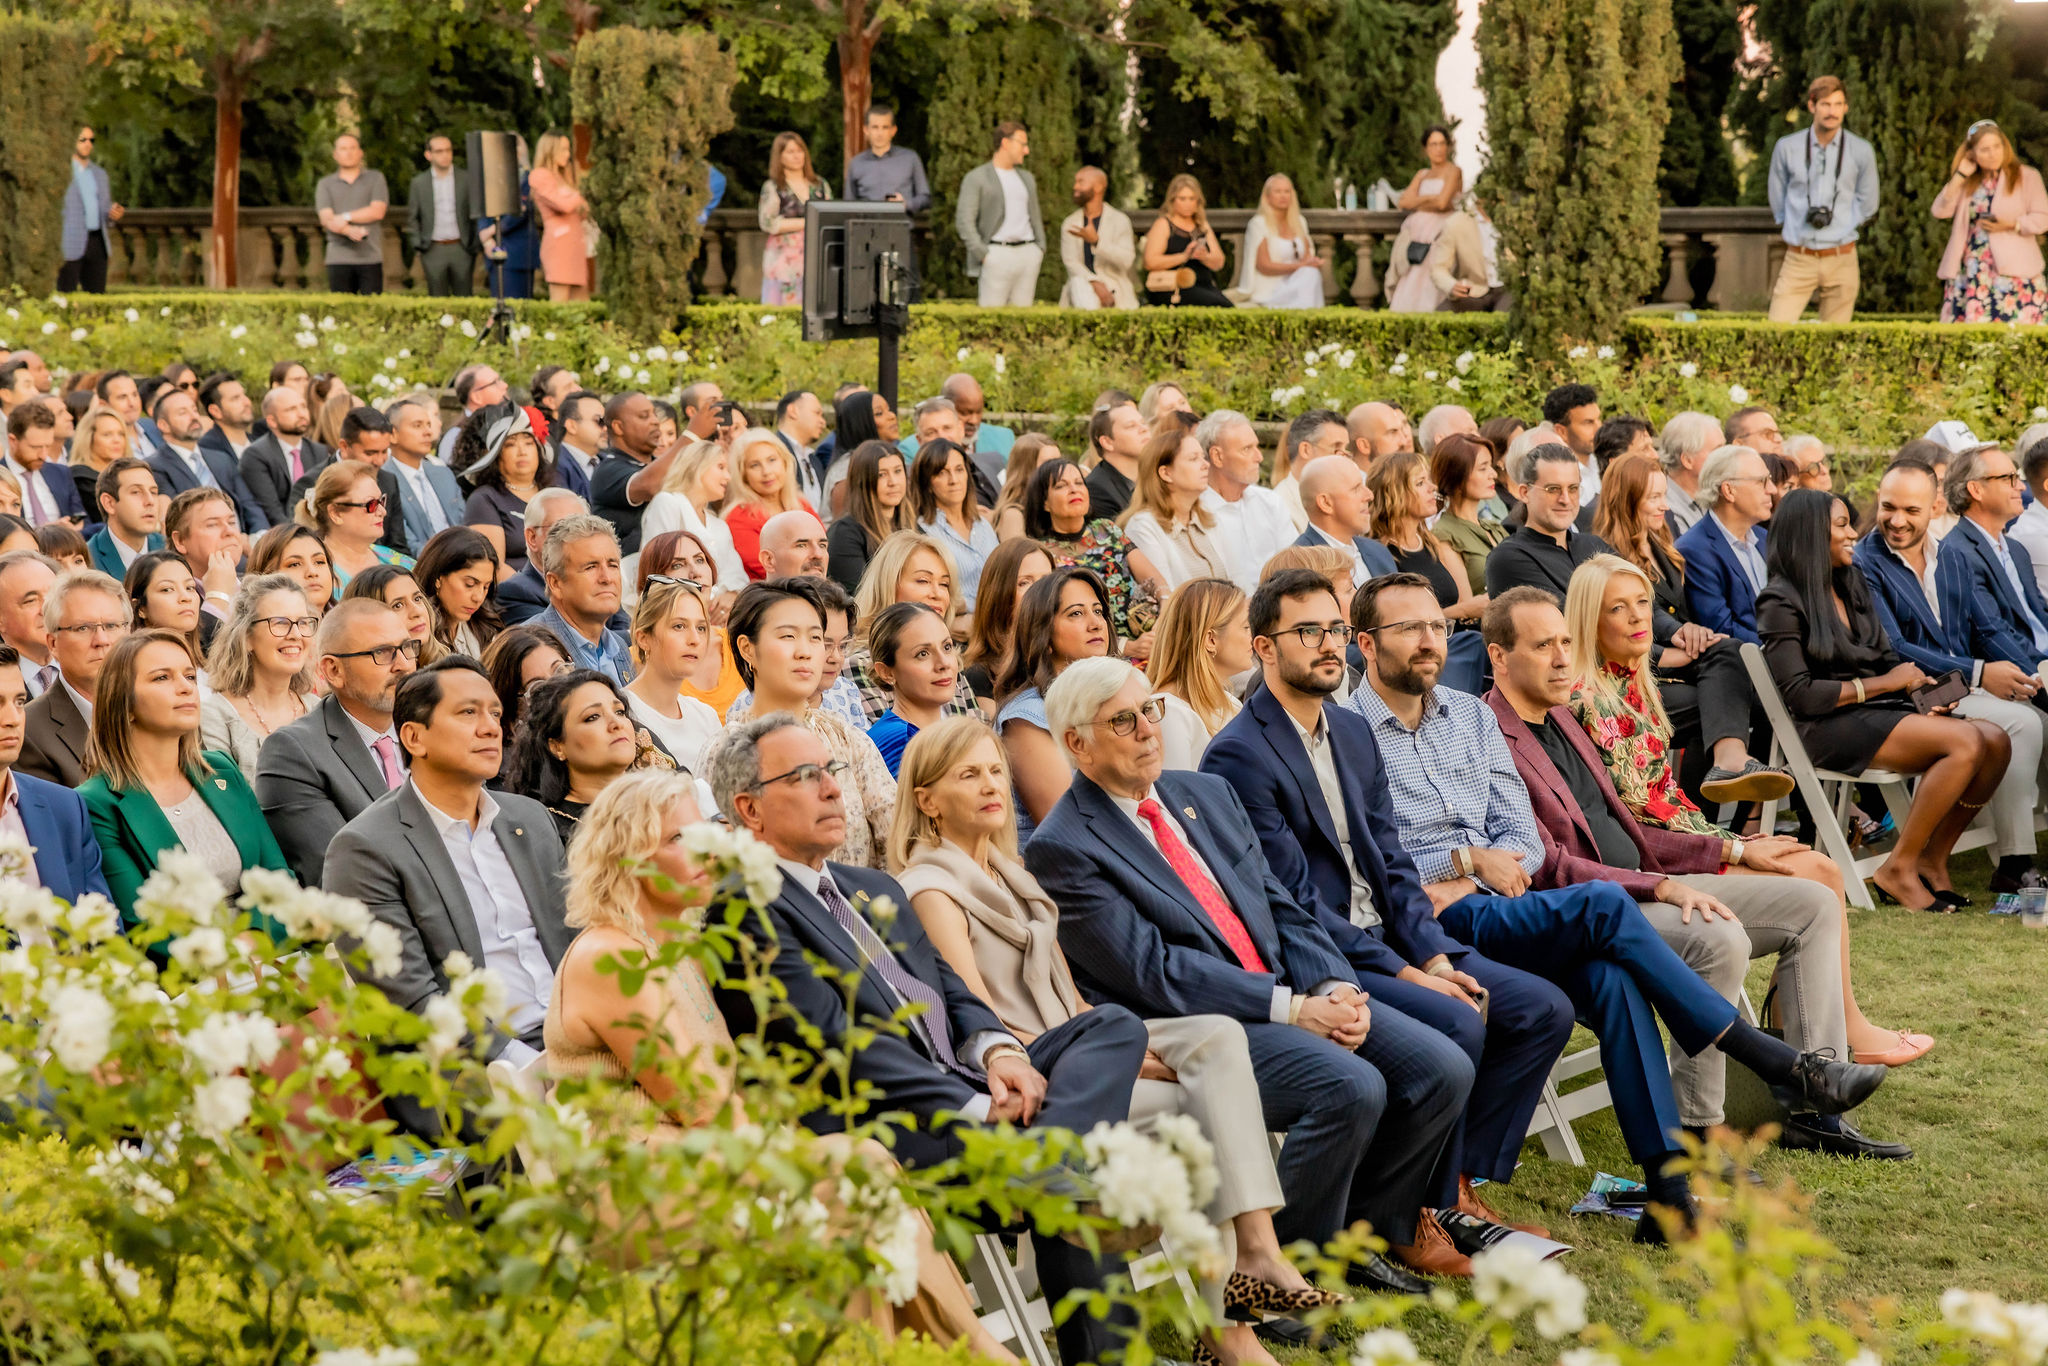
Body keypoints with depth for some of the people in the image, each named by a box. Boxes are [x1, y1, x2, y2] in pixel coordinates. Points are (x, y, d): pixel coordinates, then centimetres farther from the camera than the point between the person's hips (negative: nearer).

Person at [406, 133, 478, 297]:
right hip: (433, 251, 0)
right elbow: (412, 219, 9)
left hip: (460, 247, 0)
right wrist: (418, 247, 0)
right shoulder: (419, 182, 6)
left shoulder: (466, 179, 4)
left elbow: (475, 215, 7)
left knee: (463, 299, 2)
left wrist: (474, 247, 1)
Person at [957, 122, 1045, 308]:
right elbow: (964, 221, -5)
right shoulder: (976, 178, 1)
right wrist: (983, 255, -12)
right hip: (997, 254, -5)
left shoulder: (1026, 178, 21)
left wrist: (1041, 249, 12)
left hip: (1028, 253, 5)